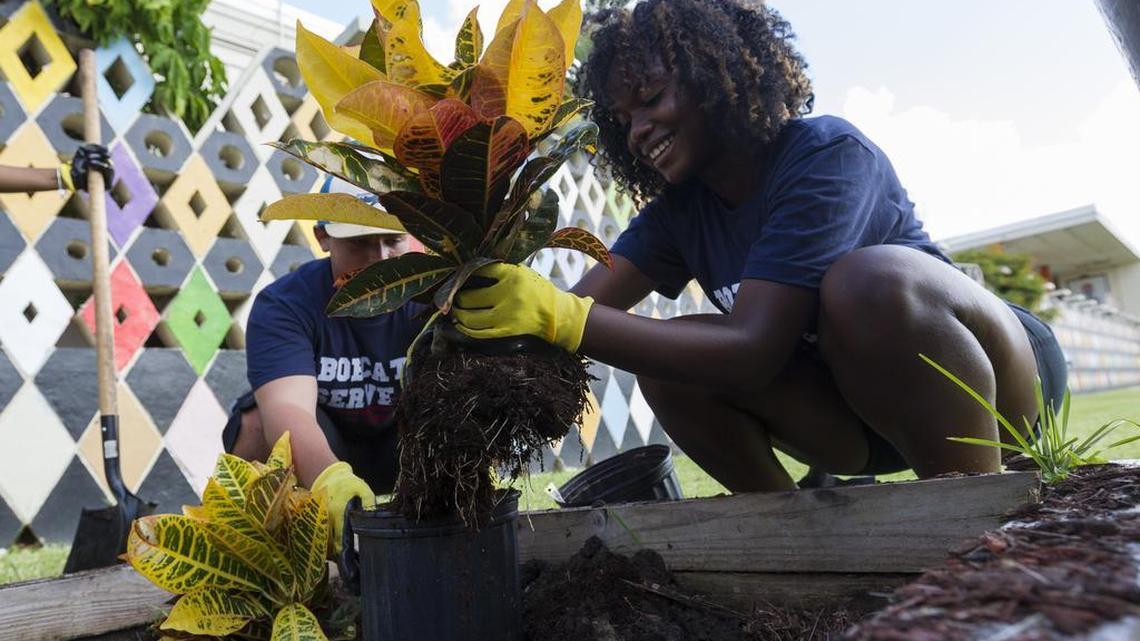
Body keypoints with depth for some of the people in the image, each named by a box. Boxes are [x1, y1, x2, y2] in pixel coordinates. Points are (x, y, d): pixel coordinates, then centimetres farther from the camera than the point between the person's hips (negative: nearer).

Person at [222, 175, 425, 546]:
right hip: (319, 450, -1)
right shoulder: (282, 305, -21)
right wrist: (331, 478, -61)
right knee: (258, 422, -32)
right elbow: (288, 407, -38)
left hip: (405, 451, 1)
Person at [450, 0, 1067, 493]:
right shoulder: (678, 210, -3)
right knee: (666, 355, -17)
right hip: (865, 411, 6)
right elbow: (584, 307, -16)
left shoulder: (828, 154, -25)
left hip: (993, 381, -5)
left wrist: (559, 316, -42)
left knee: (867, 277, -37)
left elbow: (753, 349, -35)